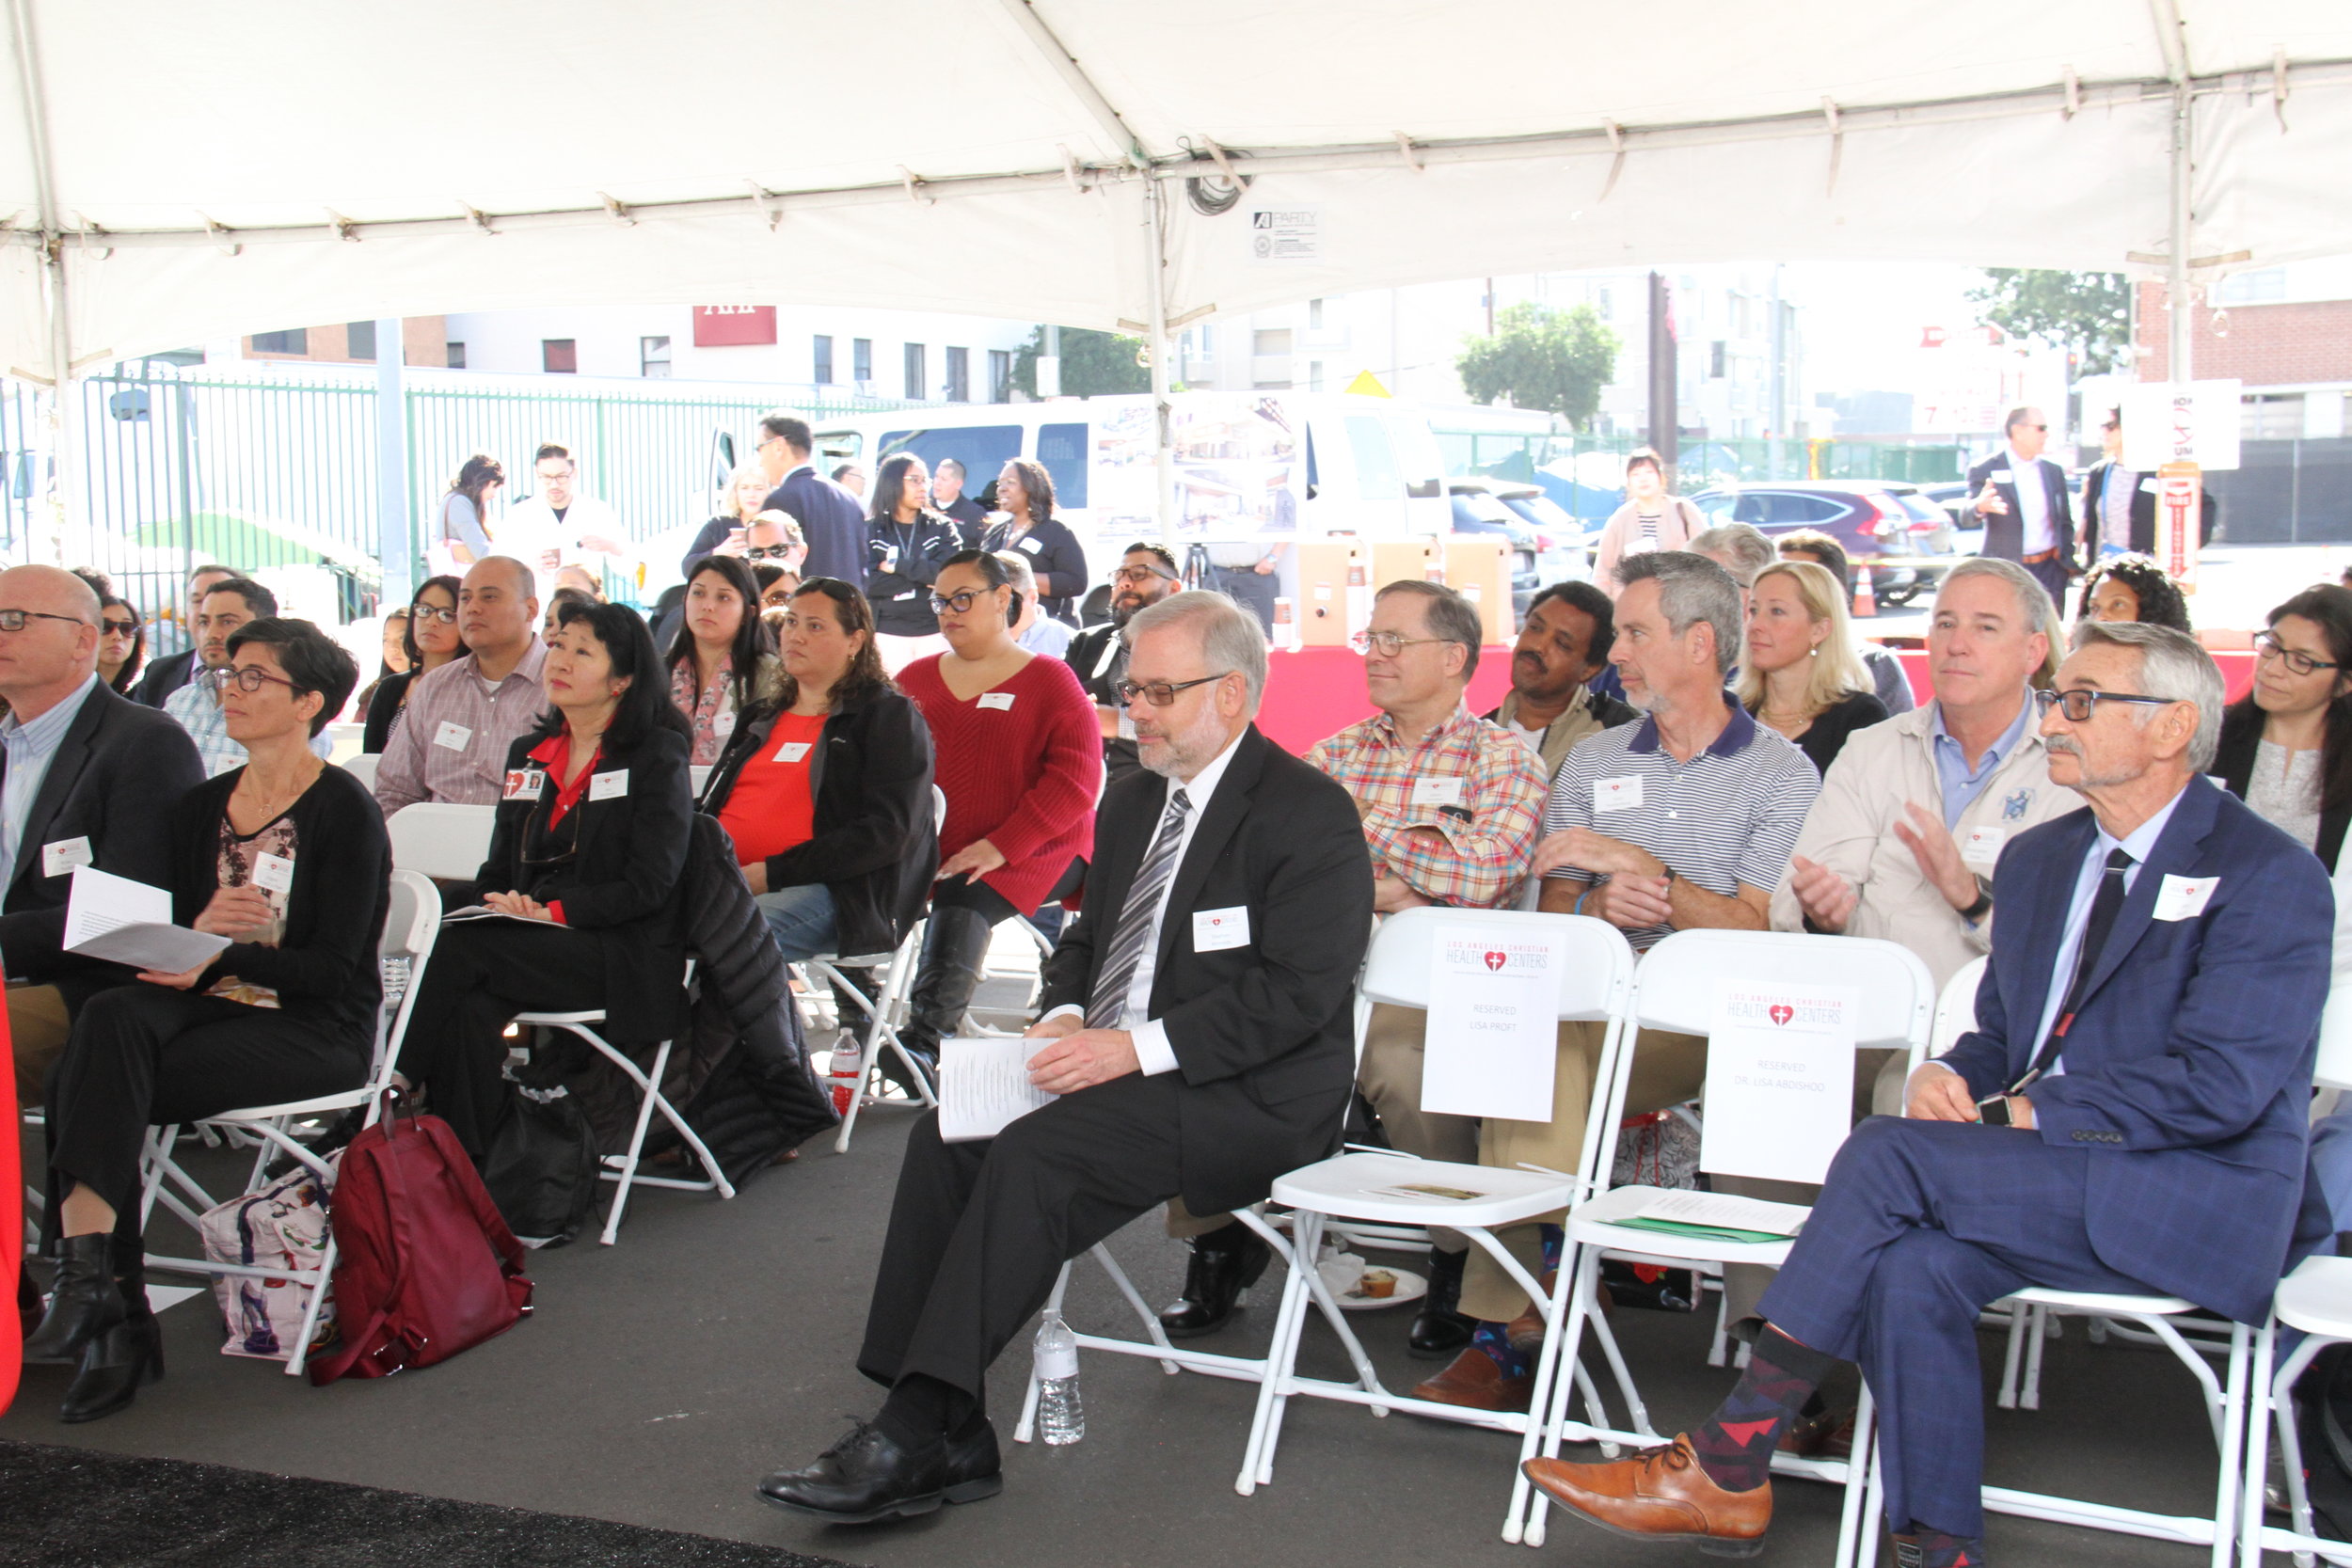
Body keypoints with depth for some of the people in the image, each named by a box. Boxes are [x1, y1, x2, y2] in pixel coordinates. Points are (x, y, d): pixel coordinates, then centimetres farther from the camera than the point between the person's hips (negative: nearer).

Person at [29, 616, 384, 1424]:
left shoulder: (343, 810, -4)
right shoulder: (200, 809, 16)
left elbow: (337, 967, -10)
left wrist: (222, 957, -21)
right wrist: (199, 928, -11)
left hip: (315, 1031, -5)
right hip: (210, 1012, 6)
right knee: (111, 1017, -28)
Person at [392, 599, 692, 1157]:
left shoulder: (658, 752, -1)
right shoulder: (527, 753, 19)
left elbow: (648, 885, -9)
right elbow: (500, 869, 19)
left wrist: (554, 911, -19)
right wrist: (490, 904, -5)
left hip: (627, 955, -5)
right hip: (533, 945, 5)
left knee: (461, 948, -28)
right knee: (469, 1009, -30)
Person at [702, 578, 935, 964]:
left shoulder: (890, 716, 5)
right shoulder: (761, 716, 27)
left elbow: (887, 833, -7)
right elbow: (712, 806, 29)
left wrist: (773, 873, -14)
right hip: (727, 881, 6)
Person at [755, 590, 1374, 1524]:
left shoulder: (1309, 814, -9)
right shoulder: (1132, 802, 18)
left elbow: (1295, 993, -17)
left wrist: (1136, 1048, -23)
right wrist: (1065, 1016, 1)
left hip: (1248, 1096, -8)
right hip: (1106, 1064, 8)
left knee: (1036, 1151, -30)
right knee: (948, 1131, -17)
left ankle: (917, 1432, -28)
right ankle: (940, 1437, -18)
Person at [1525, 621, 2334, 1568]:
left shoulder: (2268, 876, -7)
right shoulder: (2038, 859, 17)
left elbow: (2220, 1086, -17)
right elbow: (2001, 1034, 22)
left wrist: (2014, 1116, -16)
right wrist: (1952, 1076, -3)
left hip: (2199, 1199, -6)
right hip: (2056, 1183, 6)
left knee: (1889, 1153, -25)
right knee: (1913, 1267, -28)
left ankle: (1725, 1468, -20)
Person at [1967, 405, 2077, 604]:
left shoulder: (2053, 471, 13)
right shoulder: (1984, 471, -3)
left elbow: (2065, 522, 20)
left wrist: (2068, 563, 11)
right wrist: (1980, 506, -39)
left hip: (2049, 571, 4)